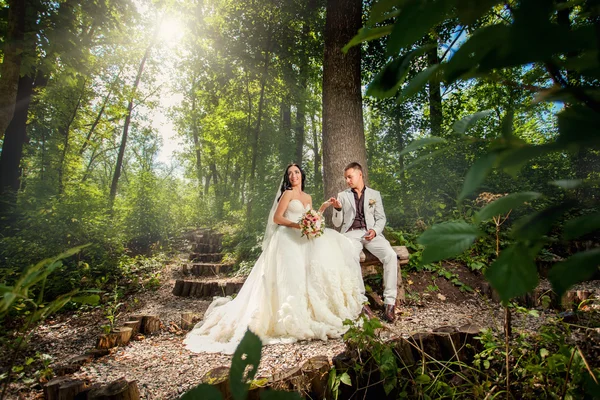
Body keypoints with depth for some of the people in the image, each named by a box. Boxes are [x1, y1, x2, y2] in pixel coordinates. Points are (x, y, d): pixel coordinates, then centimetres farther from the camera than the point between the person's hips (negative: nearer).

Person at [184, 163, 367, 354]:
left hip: (302, 238, 7)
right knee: (291, 273, -19)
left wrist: (323, 208, 9)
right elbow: (277, 218, -8)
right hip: (287, 238, -7)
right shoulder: (287, 193, 2)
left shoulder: (308, 198, 22)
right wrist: (297, 225, -19)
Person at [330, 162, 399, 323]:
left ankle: (389, 303, -22)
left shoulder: (374, 194, 18)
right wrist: (337, 208, -7)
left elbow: (381, 218, 12)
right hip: (351, 233, -1)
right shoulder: (342, 195, 17)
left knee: (391, 255, -28)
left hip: (371, 233, 1)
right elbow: (337, 223, 13)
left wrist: (375, 230, -9)